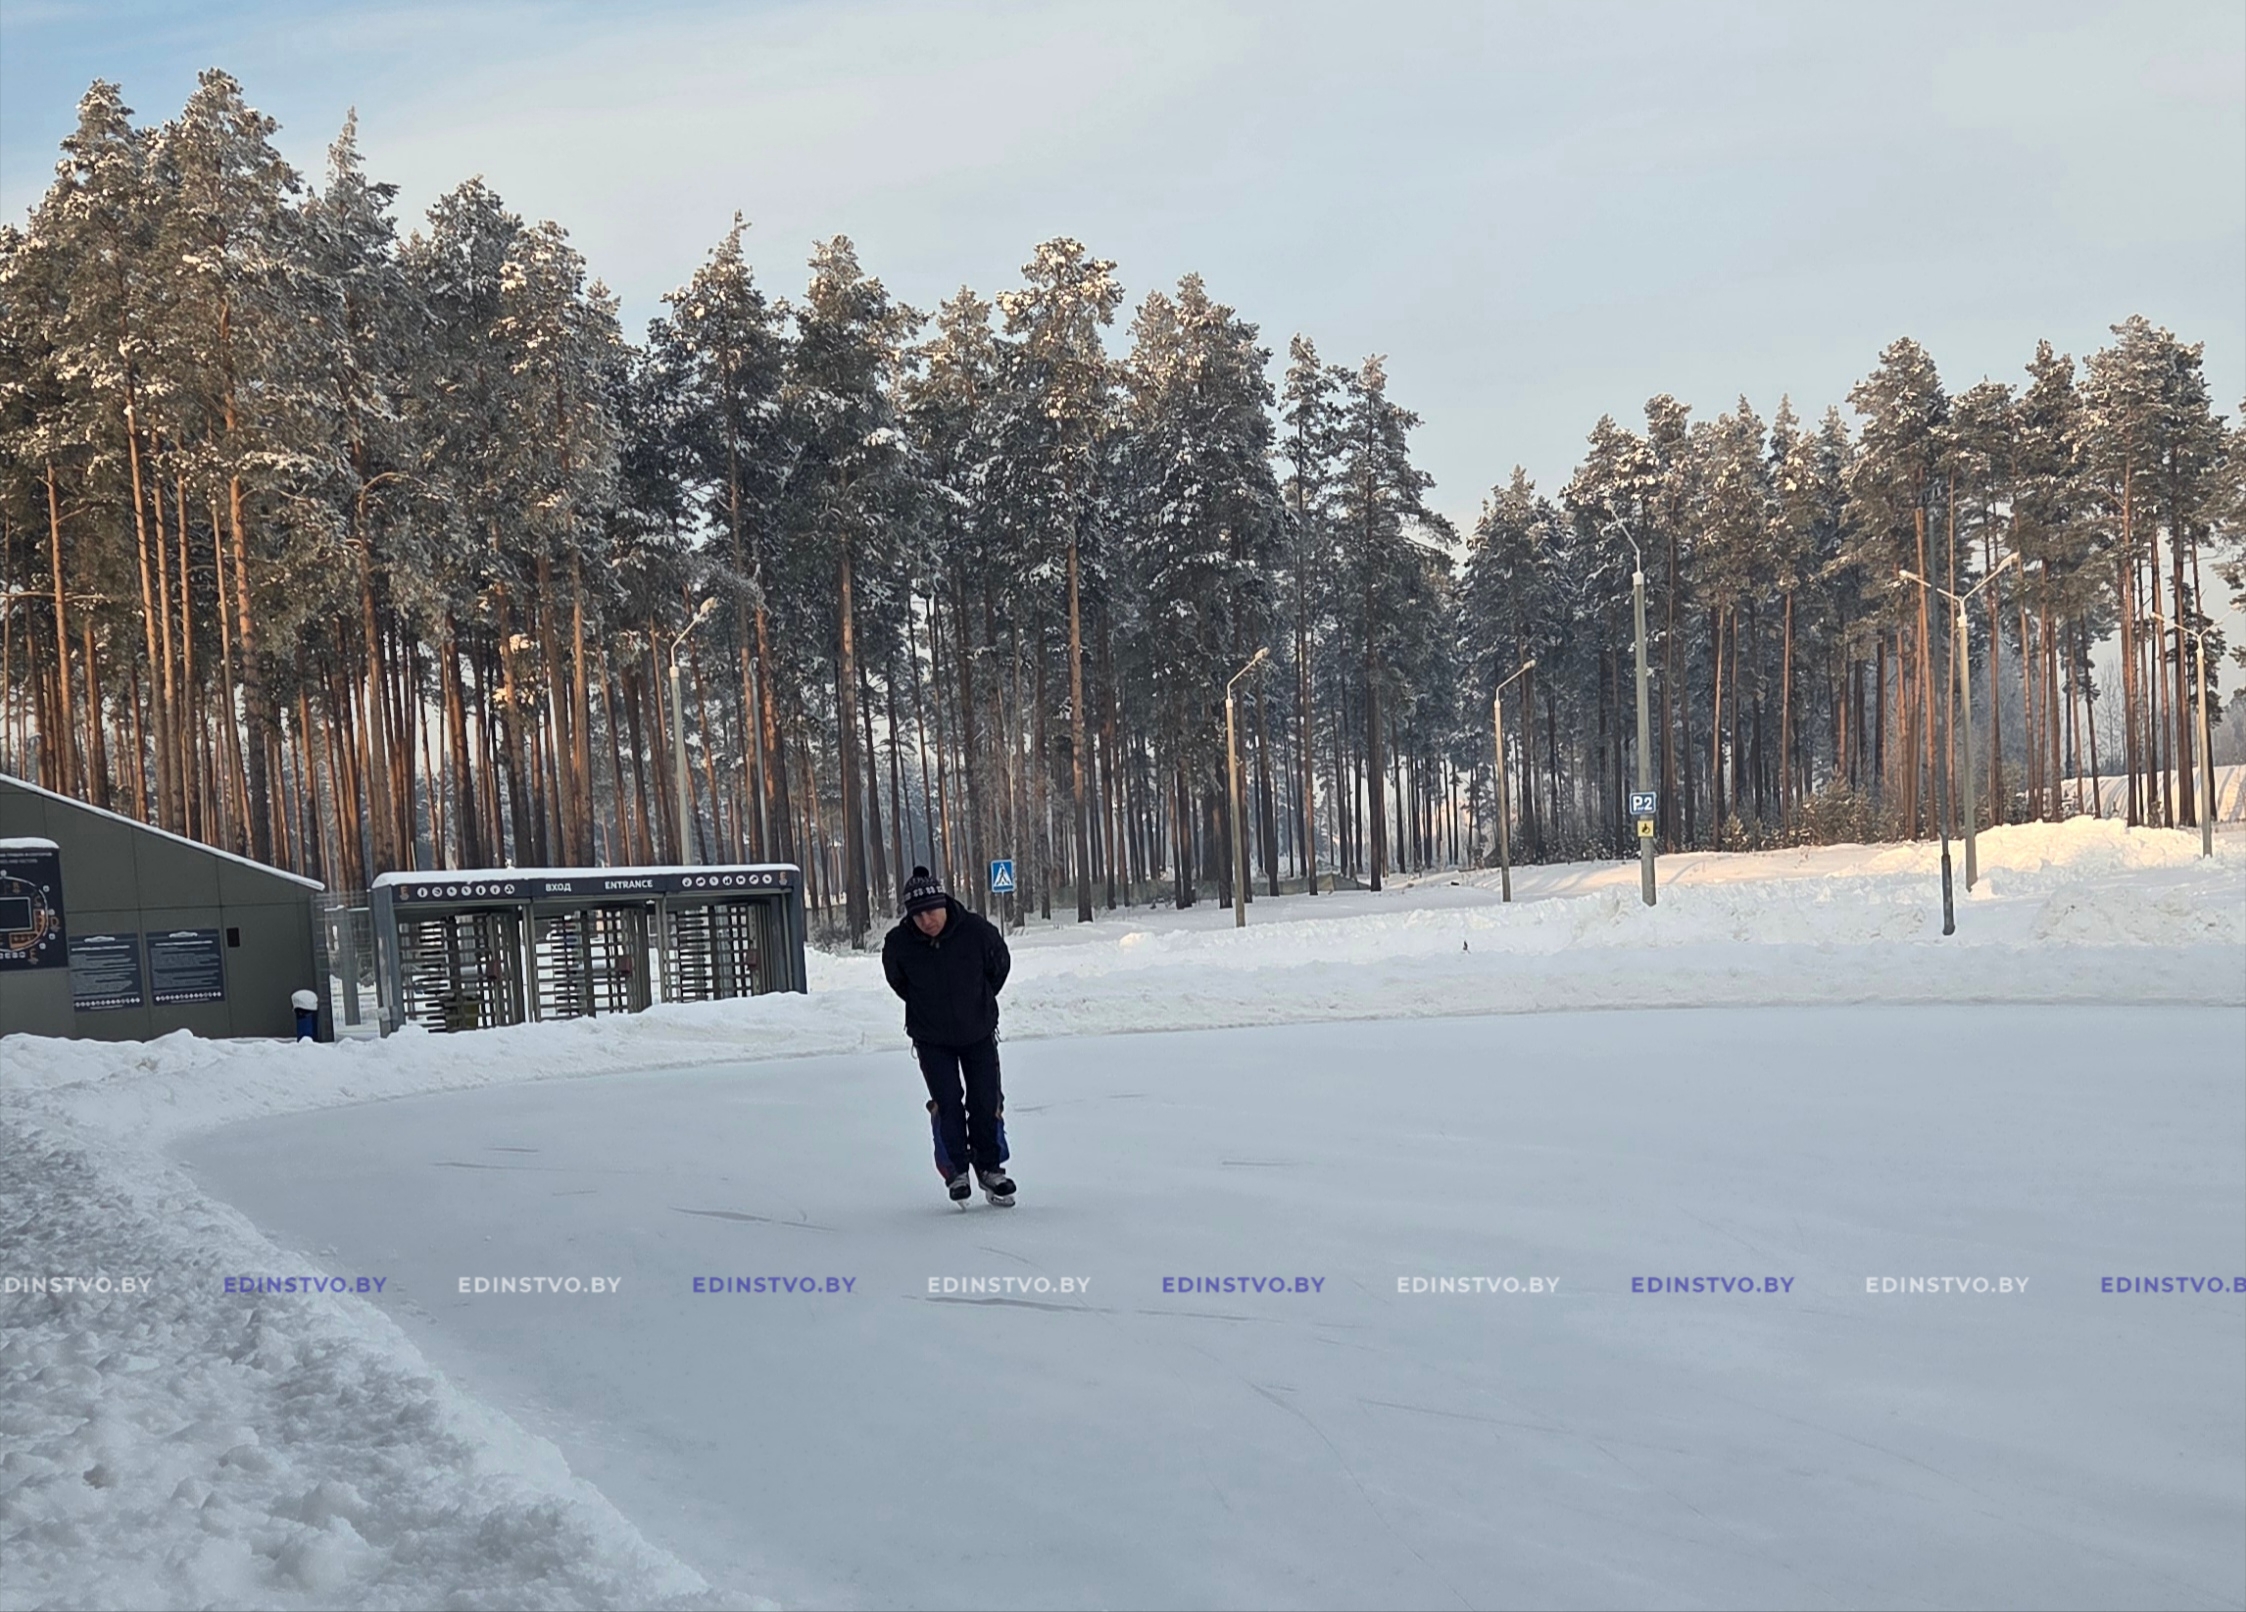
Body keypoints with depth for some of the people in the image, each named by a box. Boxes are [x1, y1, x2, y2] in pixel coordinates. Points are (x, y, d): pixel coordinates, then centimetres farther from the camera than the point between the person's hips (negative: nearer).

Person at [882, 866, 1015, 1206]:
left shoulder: (977, 931, -21)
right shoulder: (898, 944, -20)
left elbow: (1000, 965, 1)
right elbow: (897, 981, 5)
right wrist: (926, 1008, 8)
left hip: (979, 1033, 0)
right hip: (931, 1039, 0)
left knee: (986, 1102, 2)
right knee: (947, 1104, -6)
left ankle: (990, 1167, 19)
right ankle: (956, 1170, 11)